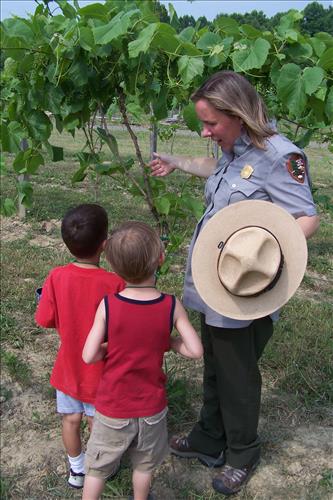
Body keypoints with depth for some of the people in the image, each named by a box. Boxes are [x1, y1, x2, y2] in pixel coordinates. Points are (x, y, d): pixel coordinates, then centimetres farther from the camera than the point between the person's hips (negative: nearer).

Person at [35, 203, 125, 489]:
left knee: (71, 420, 22)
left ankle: (76, 469, 43)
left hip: (69, 366, 2)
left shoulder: (57, 277, -19)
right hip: (100, 369, -2)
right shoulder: (114, 283, -26)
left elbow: (45, 320, -10)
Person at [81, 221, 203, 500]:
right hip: (151, 407, 1)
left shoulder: (108, 306, -20)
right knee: (144, 466, 27)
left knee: (97, 467, 22)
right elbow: (196, 350, -15)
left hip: (113, 408, -1)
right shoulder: (172, 306, -18)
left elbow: (89, 356, -17)